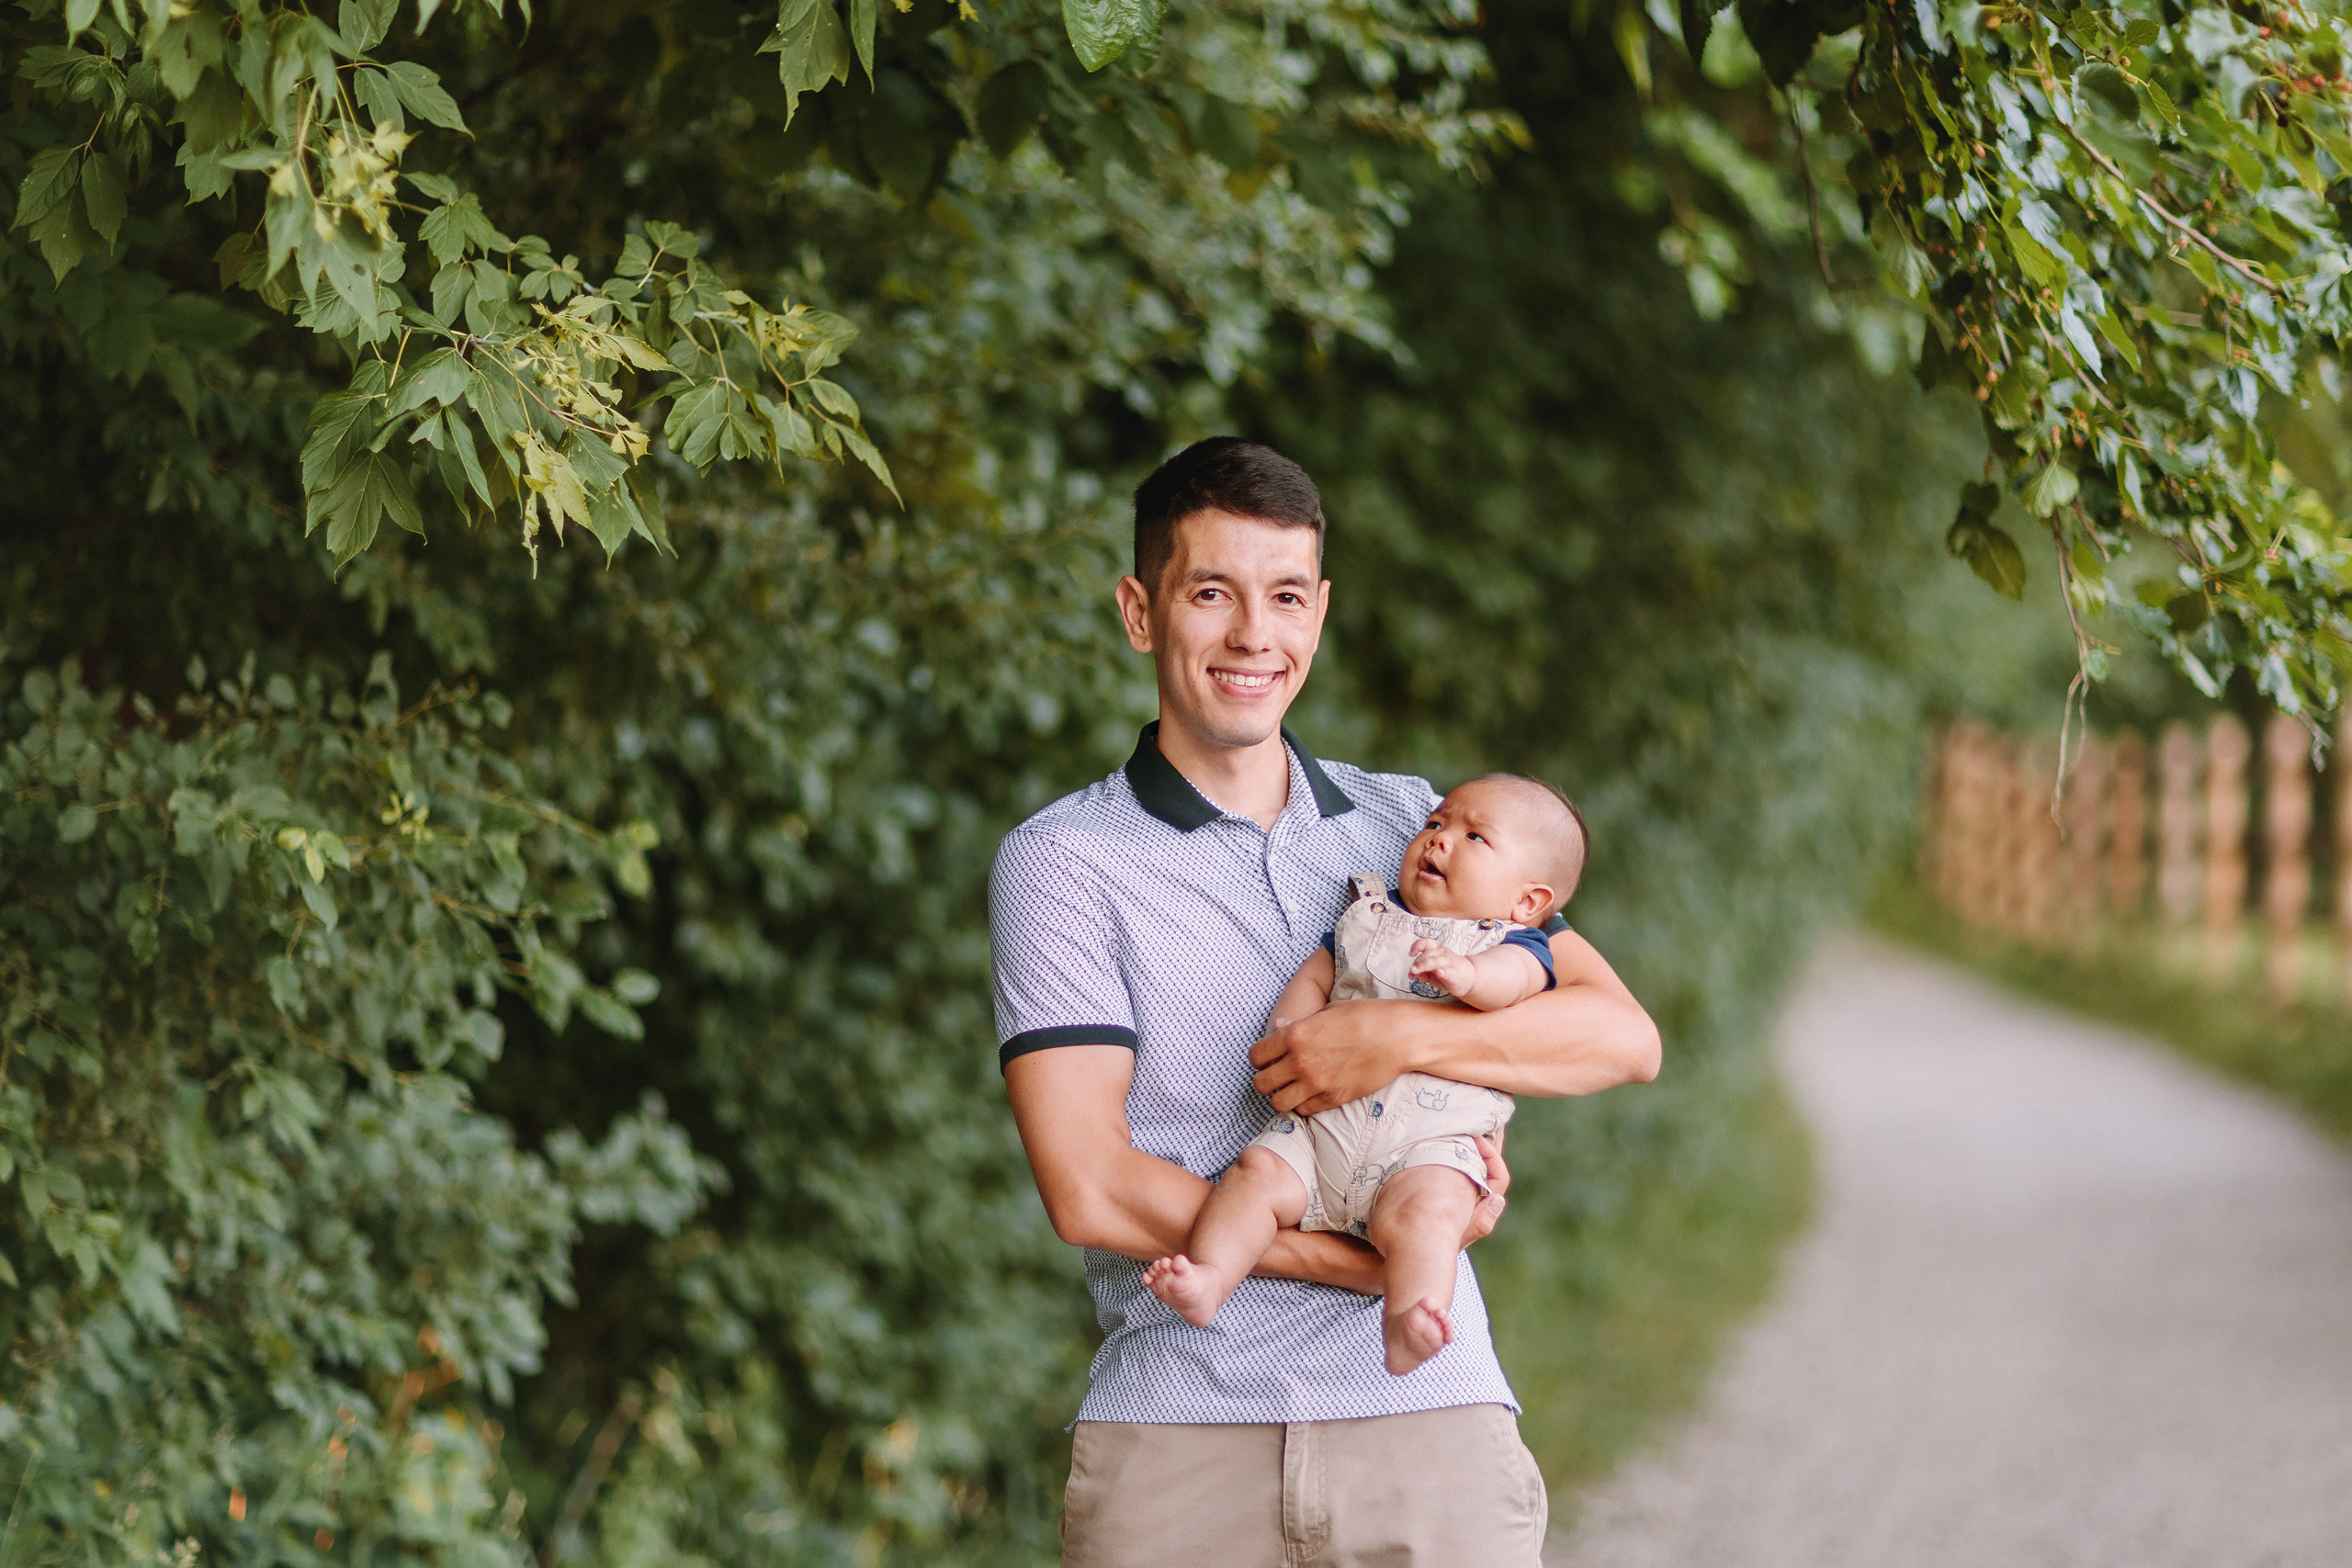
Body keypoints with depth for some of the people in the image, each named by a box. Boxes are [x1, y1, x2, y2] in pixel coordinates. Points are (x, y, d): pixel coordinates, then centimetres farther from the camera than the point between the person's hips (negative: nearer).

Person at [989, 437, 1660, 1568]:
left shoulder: (1410, 825, 15)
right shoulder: (1062, 863, 3)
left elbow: (1623, 1036, 5)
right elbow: (1091, 1192, -7)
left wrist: (1404, 1037, -11)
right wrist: (1380, 1258, -10)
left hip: (1432, 1422, 2)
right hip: (1179, 1442, -2)